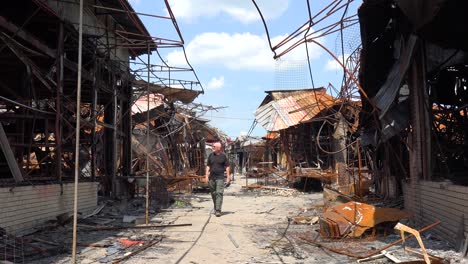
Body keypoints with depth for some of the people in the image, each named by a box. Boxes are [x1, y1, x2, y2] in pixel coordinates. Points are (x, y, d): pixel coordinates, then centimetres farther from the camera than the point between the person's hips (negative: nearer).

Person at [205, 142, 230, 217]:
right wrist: (206, 175, 3)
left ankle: (218, 210, -13)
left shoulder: (223, 156, 0)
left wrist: (228, 177, -3)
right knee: (213, 194, 10)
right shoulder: (211, 155, 8)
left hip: (220, 177, -4)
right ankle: (216, 208, 25)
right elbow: (208, 166, 12)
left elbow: (227, 167, 2)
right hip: (212, 177, 4)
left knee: (219, 193, -11)